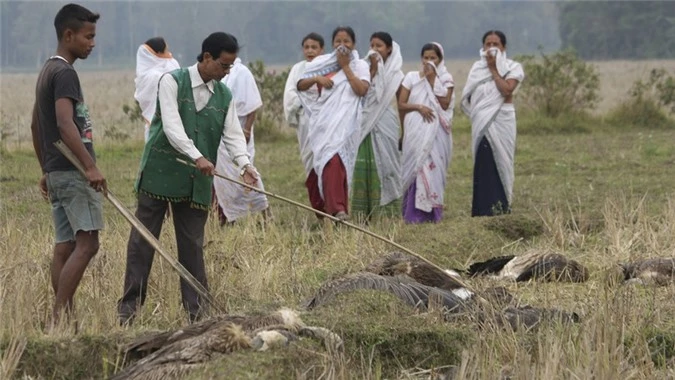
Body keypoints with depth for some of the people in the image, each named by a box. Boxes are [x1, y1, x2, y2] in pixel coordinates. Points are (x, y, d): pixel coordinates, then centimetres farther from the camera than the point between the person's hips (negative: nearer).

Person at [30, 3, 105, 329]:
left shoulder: (47, 71, 18)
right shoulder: (64, 73, -13)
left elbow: (36, 126, 25)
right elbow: (65, 123, -26)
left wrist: (46, 171, 30)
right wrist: (90, 166, -31)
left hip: (57, 172, 10)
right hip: (73, 172, -10)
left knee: (64, 246, 7)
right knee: (87, 242, -14)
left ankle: (63, 320, 6)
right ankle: (58, 318, -19)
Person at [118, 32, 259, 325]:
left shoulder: (224, 96, 10)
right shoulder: (173, 82, -7)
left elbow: (233, 134, 2)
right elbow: (172, 126, -18)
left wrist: (244, 163, -18)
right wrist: (197, 156, -30)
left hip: (197, 181, 4)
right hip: (160, 175, -4)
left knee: (192, 245, 5)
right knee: (142, 241, 0)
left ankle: (196, 309, 10)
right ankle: (129, 306, 5)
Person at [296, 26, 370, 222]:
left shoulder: (359, 66, 7)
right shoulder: (322, 63, 12)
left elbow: (362, 90, -9)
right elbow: (300, 85, 10)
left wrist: (345, 67, -6)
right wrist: (317, 78, -9)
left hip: (345, 123, -3)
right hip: (323, 122, 3)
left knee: (336, 161, -17)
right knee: (328, 160, -4)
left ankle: (337, 208, -20)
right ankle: (336, 207, 3)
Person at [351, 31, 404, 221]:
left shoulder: (396, 75, 1)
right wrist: (373, 70, -6)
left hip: (386, 126, -3)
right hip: (366, 125, 3)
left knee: (385, 164, -5)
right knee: (364, 167, -2)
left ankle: (386, 210, -2)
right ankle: (364, 212, -1)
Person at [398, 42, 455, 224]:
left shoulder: (445, 79, 7)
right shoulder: (411, 77, 9)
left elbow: (445, 104, -7)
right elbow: (401, 105, 5)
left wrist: (432, 80, -6)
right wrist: (418, 107, -12)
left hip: (436, 132, -1)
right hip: (416, 131, 1)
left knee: (432, 168, -7)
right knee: (416, 167, -6)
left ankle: (432, 212, -4)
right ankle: (414, 213, -6)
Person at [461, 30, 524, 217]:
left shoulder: (512, 68, 3)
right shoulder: (477, 67, 13)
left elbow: (507, 90, -15)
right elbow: (469, 97, 8)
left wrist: (493, 69, -8)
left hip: (502, 120, -2)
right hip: (482, 122, 2)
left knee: (500, 161, -4)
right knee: (483, 165, -5)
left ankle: (500, 209, 1)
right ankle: (485, 210, -6)